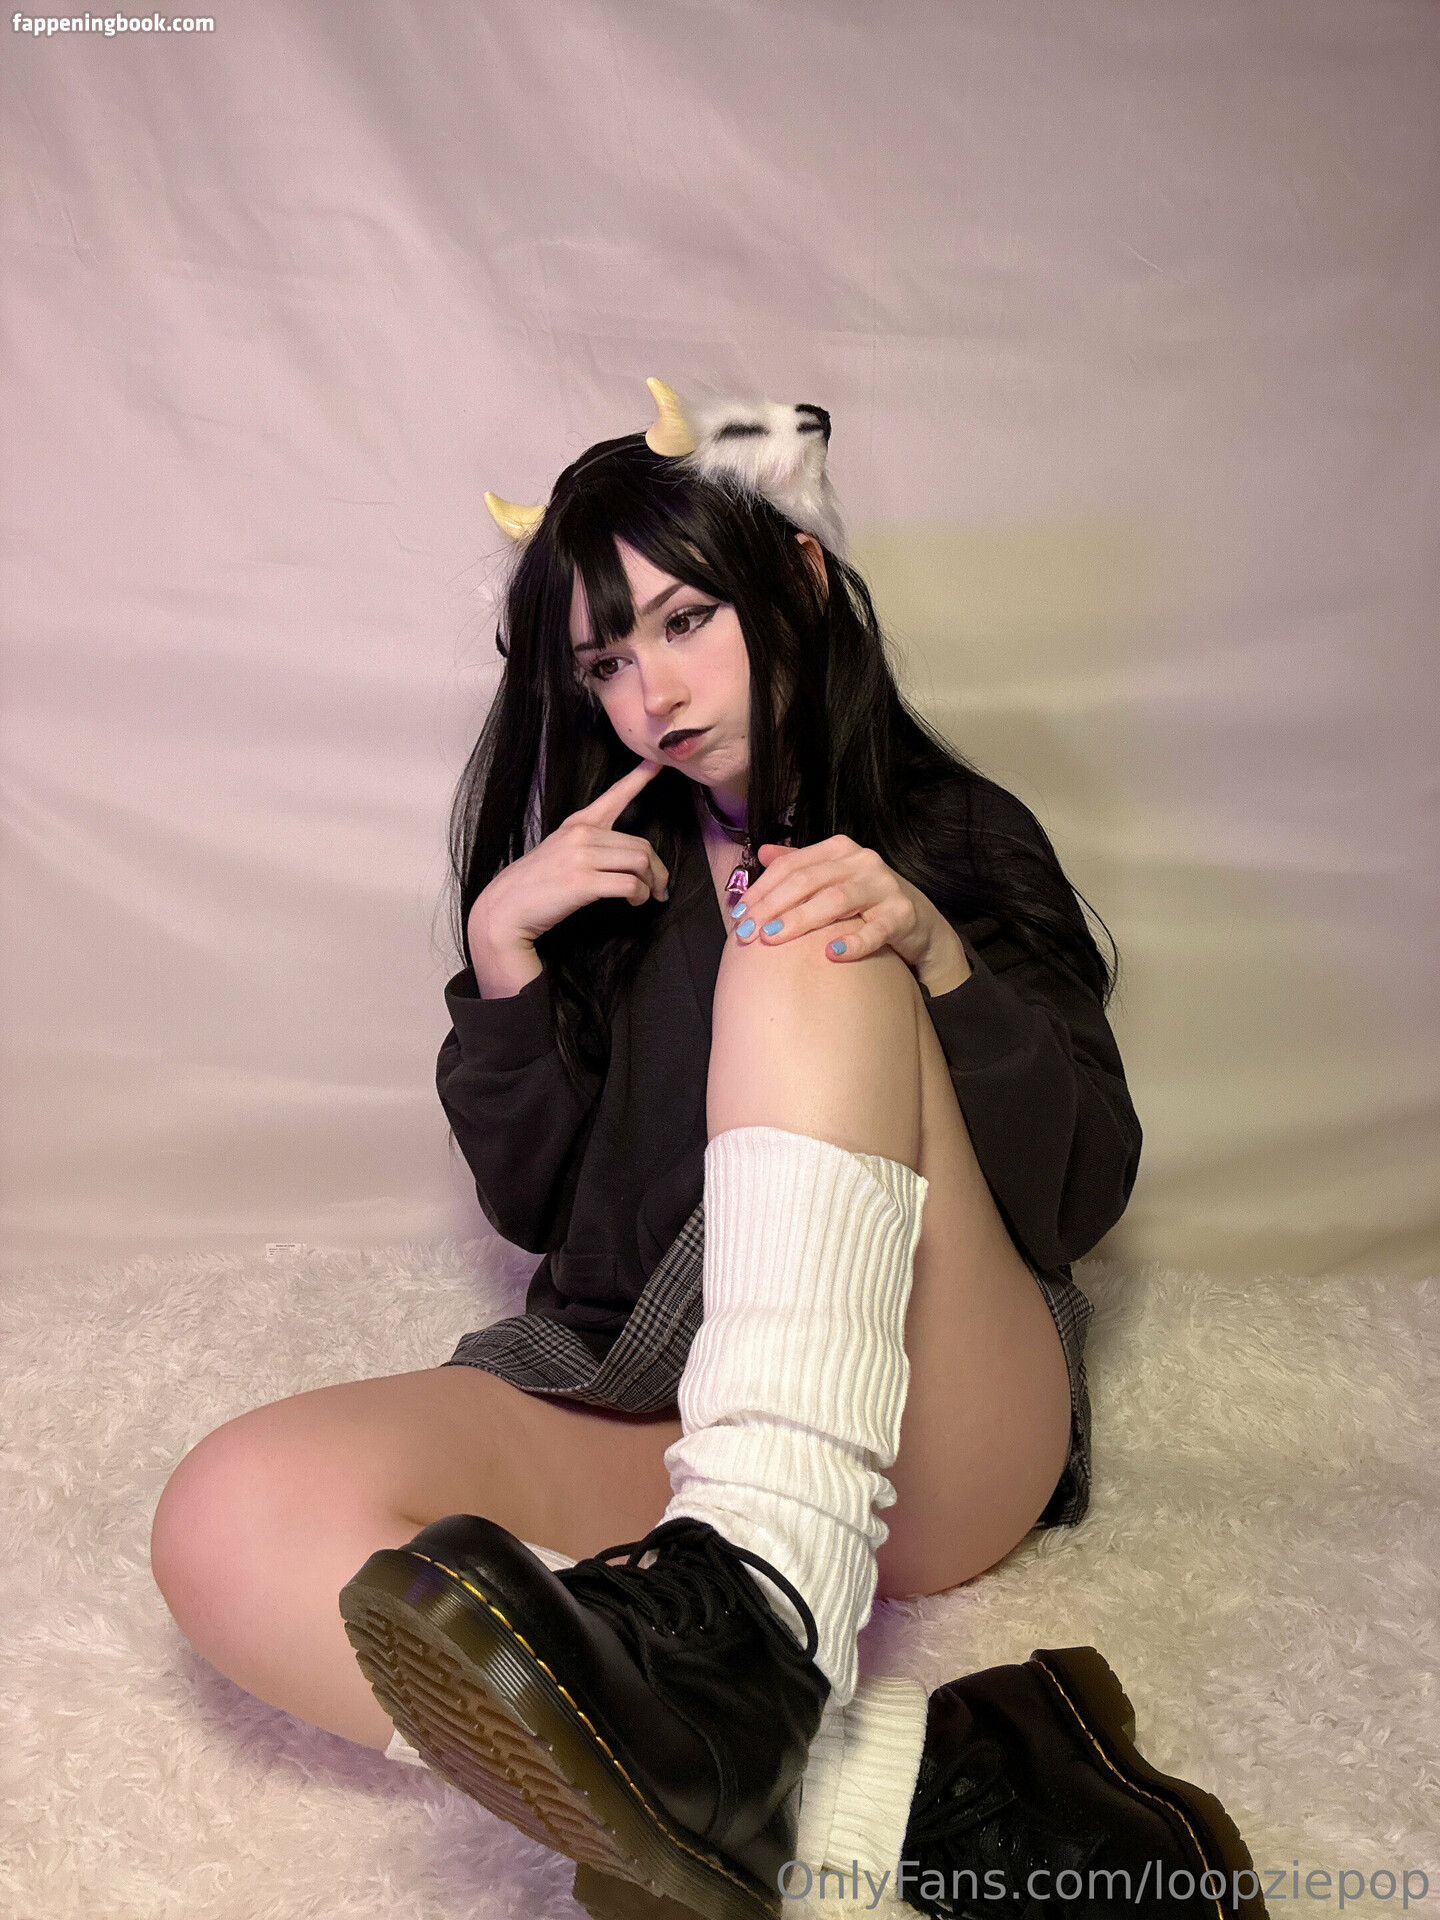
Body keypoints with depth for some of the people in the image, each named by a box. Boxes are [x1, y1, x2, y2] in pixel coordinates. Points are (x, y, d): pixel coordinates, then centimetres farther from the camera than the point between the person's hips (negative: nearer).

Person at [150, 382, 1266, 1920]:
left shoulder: (957, 838, 12)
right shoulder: (600, 870, 19)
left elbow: (1084, 1195, 1)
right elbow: (532, 1203, 13)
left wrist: (935, 956, -16)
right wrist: (499, 946, 0)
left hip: (930, 1443, -2)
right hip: (637, 1415, 3)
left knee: (806, 949, -24)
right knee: (233, 1521, -25)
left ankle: (746, 1618, -43)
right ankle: (925, 1788, -34)